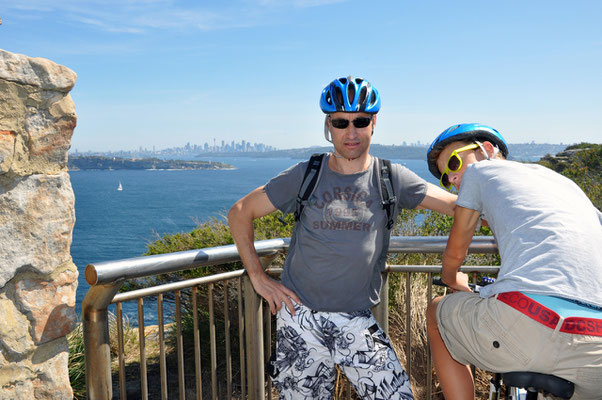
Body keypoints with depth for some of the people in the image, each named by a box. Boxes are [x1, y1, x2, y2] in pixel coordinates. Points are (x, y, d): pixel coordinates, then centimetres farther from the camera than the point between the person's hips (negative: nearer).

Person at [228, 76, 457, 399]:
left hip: (357, 323, 1)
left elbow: (460, 207, 1)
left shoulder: (391, 178, 1)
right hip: (300, 316, 0)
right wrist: (258, 278, 0)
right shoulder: (305, 175, -1)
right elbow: (239, 213, 5)